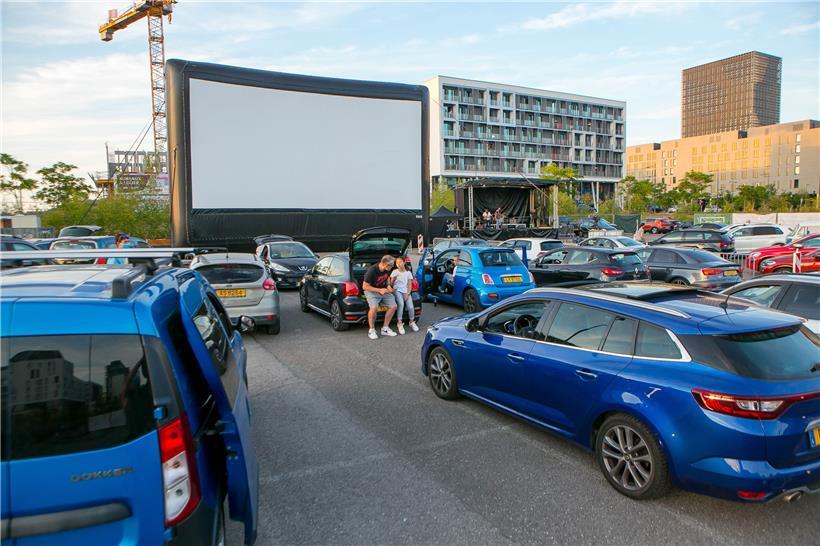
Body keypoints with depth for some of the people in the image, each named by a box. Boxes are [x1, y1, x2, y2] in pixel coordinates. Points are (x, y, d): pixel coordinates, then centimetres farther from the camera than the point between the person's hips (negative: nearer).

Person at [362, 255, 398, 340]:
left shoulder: (388, 269, -7)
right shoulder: (372, 270, -26)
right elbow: (365, 286, -20)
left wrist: (388, 285, -2)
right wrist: (379, 290, -23)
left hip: (383, 290, 6)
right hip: (371, 290, -6)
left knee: (393, 306, -10)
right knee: (374, 307, -31)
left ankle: (385, 328, 5)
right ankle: (371, 330, -13)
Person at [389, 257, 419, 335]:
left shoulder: (408, 273, 11)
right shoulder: (395, 272, 9)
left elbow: (409, 285, 7)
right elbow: (391, 284, 7)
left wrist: (407, 294, -7)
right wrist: (394, 278, -13)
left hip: (406, 291, 2)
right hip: (397, 290, -1)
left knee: (411, 307, -18)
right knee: (401, 304, -31)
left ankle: (411, 322, 10)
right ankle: (399, 323, -20)